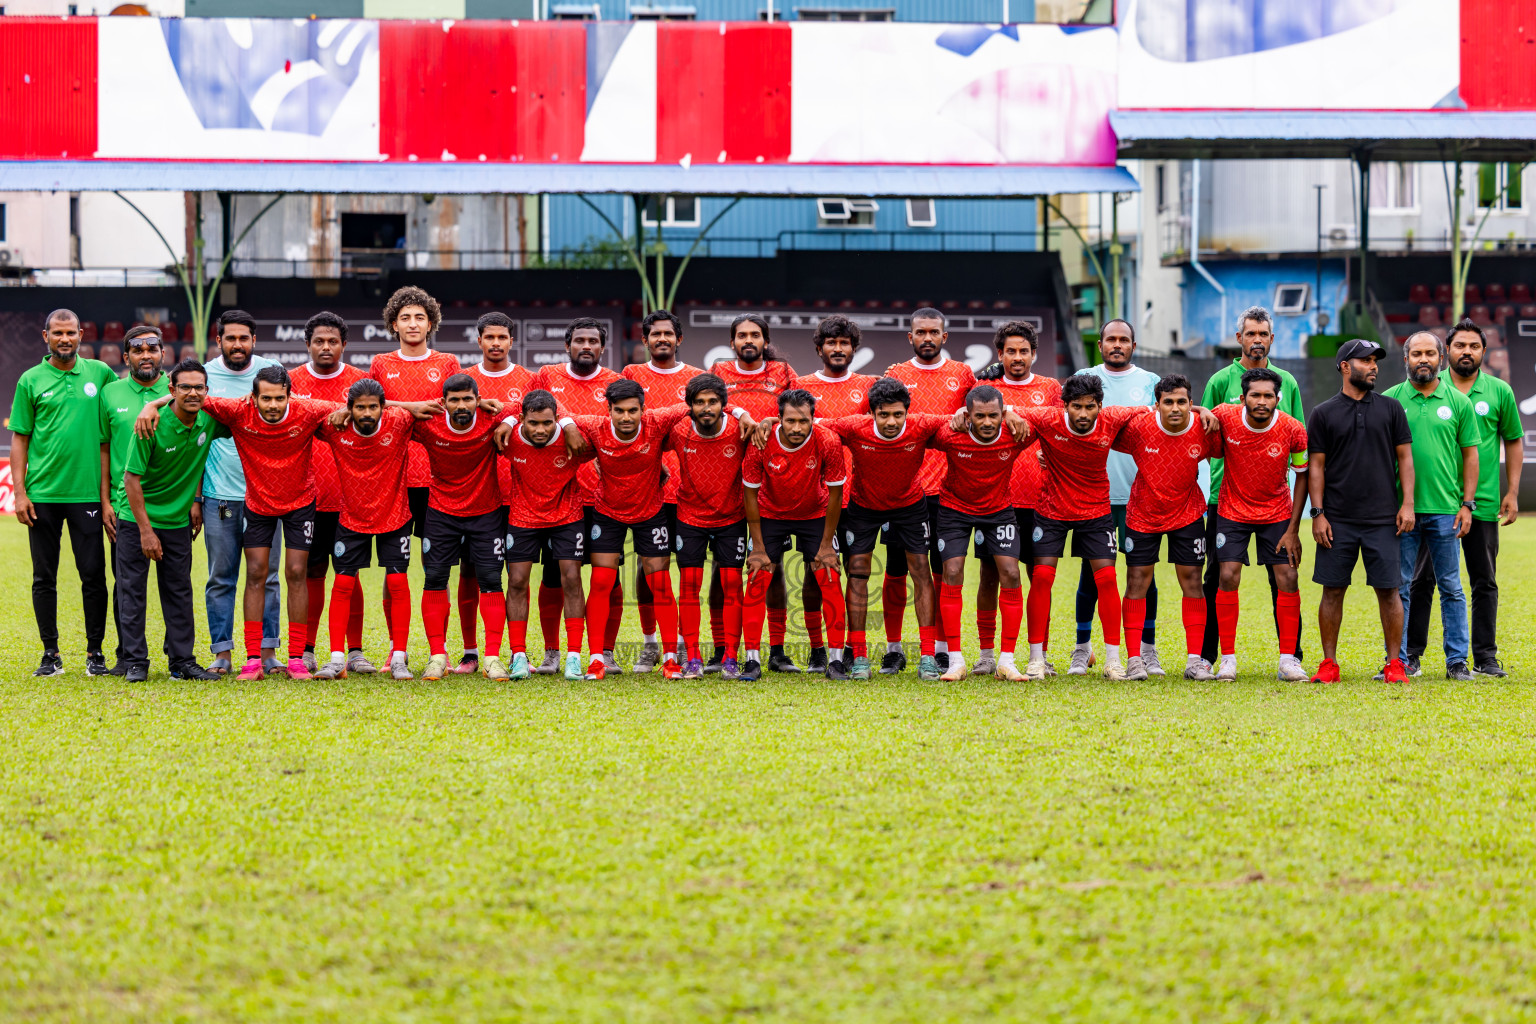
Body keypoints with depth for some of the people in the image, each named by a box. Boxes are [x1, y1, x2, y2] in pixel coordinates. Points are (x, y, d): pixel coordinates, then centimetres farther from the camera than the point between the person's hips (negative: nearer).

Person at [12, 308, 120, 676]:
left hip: (87, 492, 0)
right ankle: (51, 653, 11)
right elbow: (19, 439, 5)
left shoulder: (99, 373, 7)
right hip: (42, 494, 0)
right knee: (44, 577, 4)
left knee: (94, 575, -1)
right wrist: (19, 492, -3)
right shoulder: (31, 381, 4)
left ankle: (95, 652, 8)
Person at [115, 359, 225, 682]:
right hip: (137, 519, -4)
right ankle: (134, 661, 5)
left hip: (178, 520, 4)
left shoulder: (209, 422, -6)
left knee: (179, 592, 8)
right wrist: (145, 530, -18)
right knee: (132, 590, -1)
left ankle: (183, 661, 14)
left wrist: (196, 502, 8)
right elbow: (132, 477, -17)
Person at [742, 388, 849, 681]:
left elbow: (835, 494, -13)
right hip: (770, 514, 0)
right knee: (758, 580, -10)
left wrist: (826, 545, -10)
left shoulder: (828, 443, -26)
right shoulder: (762, 443, -26)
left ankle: (836, 660, -2)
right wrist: (758, 547, -12)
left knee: (829, 579, -10)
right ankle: (752, 660, -3)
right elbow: (751, 494, -12)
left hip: (815, 515, 0)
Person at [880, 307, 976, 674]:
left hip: (945, 488, 0)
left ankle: (943, 648, 10)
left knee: (944, 569, 2)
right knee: (896, 568, 1)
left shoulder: (962, 375, 9)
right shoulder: (896, 375, 8)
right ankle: (893, 648, 10)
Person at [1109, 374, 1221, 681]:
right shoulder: (1137, 427, -20)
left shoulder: (1205, 431, -16)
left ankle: (1194, 659, 5)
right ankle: (1134, 659, 4)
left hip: (1187, 514, 1)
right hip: (1143, 515, -1)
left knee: (1191, 580, -1)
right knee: (1137, 582, -3)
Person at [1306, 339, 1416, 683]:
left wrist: (1407, 504, -2)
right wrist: (1318, 514, -3)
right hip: (1338, 521, 0)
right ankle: (1329, 663, 9)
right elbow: (1316, 465, 5)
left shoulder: (1391, 409, 9)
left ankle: (1394, 663, 5)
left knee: (1388, 590, -1)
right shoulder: (1323, 414, 6)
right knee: (1333, 590, 1)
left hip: (1382, 519, 0)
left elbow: (1404, 458, 9)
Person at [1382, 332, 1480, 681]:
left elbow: (1470, 454, 9)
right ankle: (1399, 659, 8)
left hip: (1445, 509, 1)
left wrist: (1467, 503, 1)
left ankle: (1457, 660, 9)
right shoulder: (1390, 400, 4)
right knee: (1399, 587, 2)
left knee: (1451, 588, 4)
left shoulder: (1458, 402, 6)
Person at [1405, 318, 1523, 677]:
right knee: (1421, 579, 2)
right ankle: (1411, 653, 8)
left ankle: (1485, 656, 12)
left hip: (1483, 503, 1)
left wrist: (1512, 492, 6)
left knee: (1485, 582, 6)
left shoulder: (1499, 392, 5)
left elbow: (1513, 441, 12)